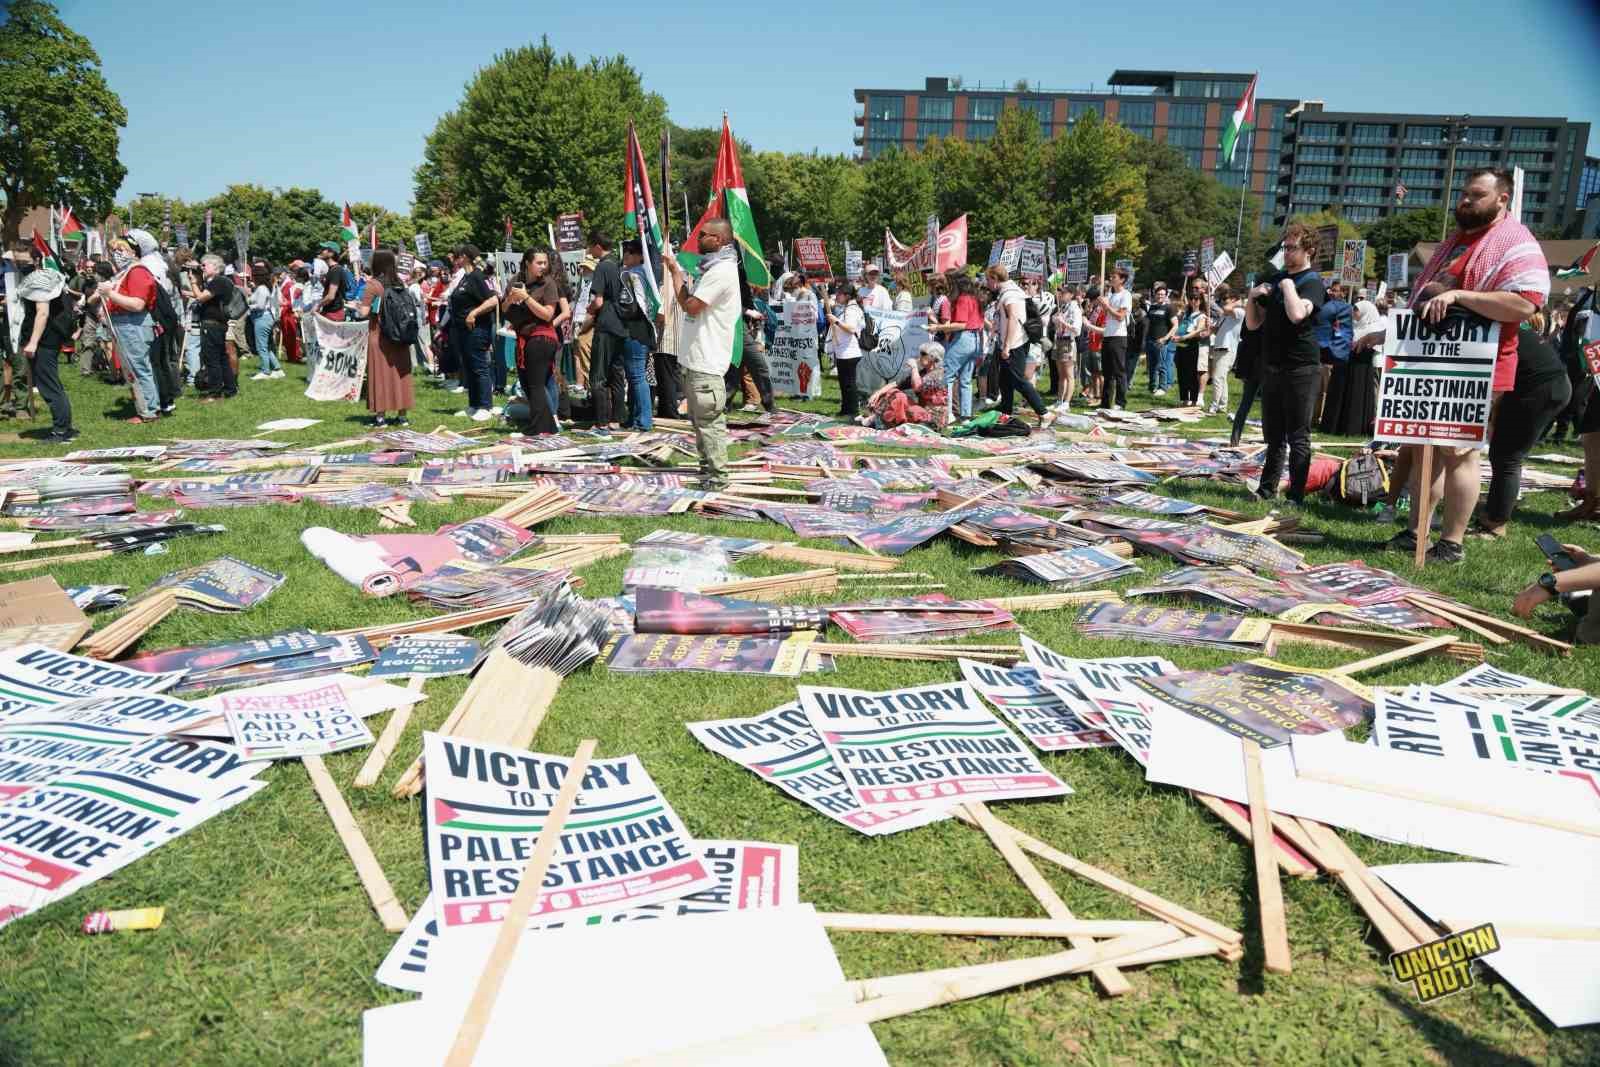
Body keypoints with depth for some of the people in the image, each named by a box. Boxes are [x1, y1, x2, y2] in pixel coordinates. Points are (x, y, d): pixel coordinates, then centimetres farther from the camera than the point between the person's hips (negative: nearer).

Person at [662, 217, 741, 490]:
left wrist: (676, 273, -5)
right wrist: (676, 272, 11)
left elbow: (690, 306, -17)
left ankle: (717, 476, -4)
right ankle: (708, 466, 28)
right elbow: (691, 302, 21)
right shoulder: (712, 268, 18)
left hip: (706, 361, -11)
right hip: (696, 358, 11)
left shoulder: (722, 270, -15)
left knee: (709, 420, -8)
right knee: (700, 419, 18)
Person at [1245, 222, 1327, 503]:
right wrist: (1252, 297, 1)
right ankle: (1267, 490, 20)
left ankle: (1296, 496, 2)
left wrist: (1288, 285, -14)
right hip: (1273, 365, 7)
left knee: (1298, 436, -2)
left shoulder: (1312, 281, -6)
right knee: (1273, 434, 13)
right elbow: (1253, 324, 18)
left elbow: (1297, 314, -27)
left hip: (1300, 367, -7)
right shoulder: (1276, 279, 16)